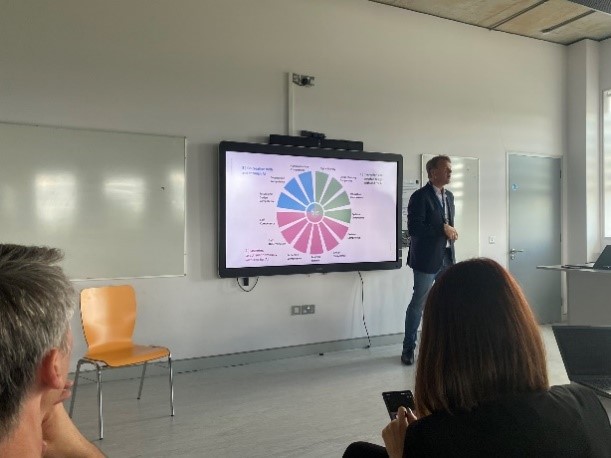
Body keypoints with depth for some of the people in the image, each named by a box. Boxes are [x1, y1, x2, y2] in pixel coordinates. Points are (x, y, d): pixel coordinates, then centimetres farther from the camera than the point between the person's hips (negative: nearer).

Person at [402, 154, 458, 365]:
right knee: (418, 304, 2)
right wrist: (442, 229, -18)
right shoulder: (420, 196, -12)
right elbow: (413, 228, -20)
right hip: (427, 259, -7)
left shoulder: (449, 196, 13)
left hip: (447, 257, 7)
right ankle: (408, 349, 15)